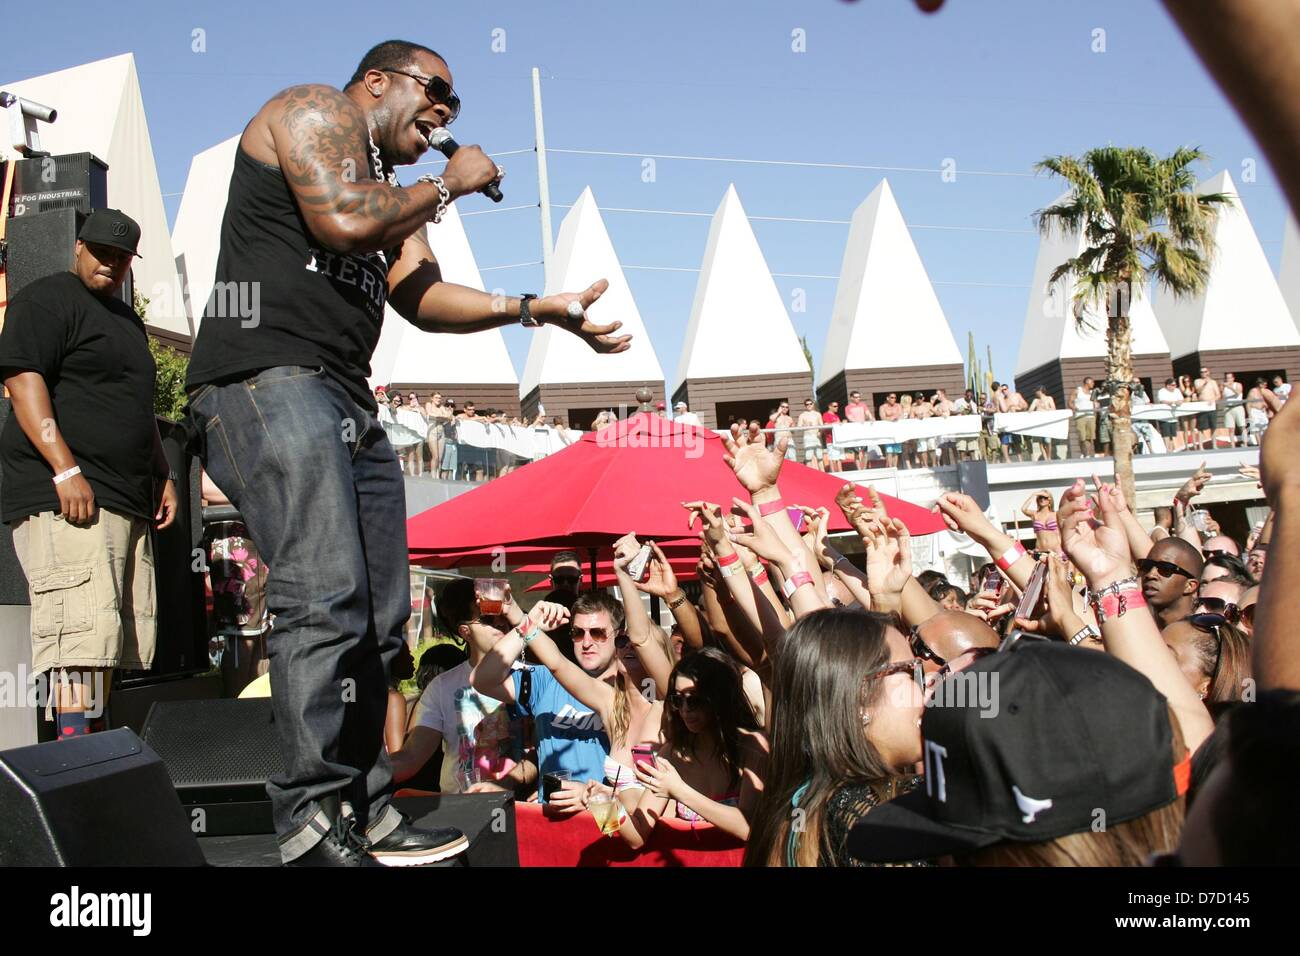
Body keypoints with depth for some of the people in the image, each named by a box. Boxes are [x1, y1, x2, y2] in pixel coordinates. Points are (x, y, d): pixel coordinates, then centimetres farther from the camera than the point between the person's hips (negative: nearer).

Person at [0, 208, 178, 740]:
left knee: (124, 638, 6)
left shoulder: (127, 320, 27)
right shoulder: (47, 299, -1)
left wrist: (163, 475, 26)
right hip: (65, 498, -9)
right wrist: (65, 469, -22)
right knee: (81, 634, -18)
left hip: (128, 502, 9)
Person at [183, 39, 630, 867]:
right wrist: (449, 184, 2)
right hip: (268, 377, -10)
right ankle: (315, 824, -18)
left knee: (378, 619, 5)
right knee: (326, 597, -21)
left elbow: (421, 297, 15)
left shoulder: (393, 189, 30)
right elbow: (344, 220, -13)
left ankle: (366, 813, 11)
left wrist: (538, 309, 4)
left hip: (349, 402, 10)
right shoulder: (313, 110, 6)